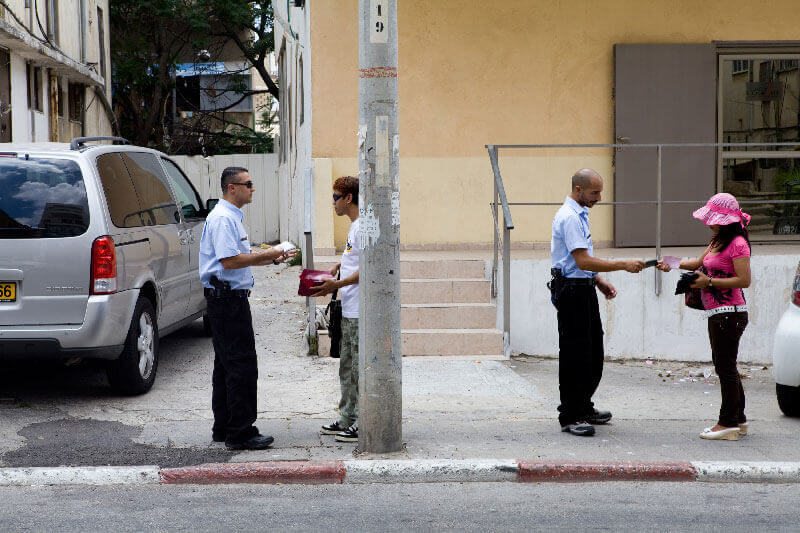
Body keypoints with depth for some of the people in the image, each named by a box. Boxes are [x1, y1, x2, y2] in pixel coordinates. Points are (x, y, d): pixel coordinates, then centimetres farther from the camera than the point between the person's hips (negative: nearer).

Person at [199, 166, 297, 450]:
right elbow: (229, 261, -23)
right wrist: (267, 255, -17)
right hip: (228, 297, -11)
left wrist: (272, 258, 15)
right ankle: (240, 433, -7)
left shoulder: (231, 217, 19)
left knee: (226, 364, 14)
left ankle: (223, 428, 20)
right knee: (242, 366, -9)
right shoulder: (223, 218, -16)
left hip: (227, 297, 11)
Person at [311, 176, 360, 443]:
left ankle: (363, 424, -1)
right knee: (347, 367, 16)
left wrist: (338, 284, -19)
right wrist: (339, 266, 15)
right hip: (349, 311, 11)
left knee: (360, 368, -6)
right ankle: (347, 419, 24)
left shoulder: (363, 227, -15)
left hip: (360, 312, -11)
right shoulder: (354, 226, 16)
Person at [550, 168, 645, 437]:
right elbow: (583, 261, -24)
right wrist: (623, 265, -20)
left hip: (585, 289, 10)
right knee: (575, 356, -5)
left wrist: (600, 282, 17)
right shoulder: (569, 217, -17)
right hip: (571, 291, -10)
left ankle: (584, 408, 27)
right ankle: (569, 417, 1)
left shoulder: (579, 215, 16)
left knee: (593, 354, 15)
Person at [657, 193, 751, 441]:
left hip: (729, 314, -10)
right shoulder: (717, 241, 16)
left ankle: (728, 423, 0)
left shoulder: (738, 244, -14)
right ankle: (738, 420, 23)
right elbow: (699, 263, 25)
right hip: (717, 314, 10)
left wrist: (709, 282, -18)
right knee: (724, 367, 15)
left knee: (725, 367, -5)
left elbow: (744, 280, -19)